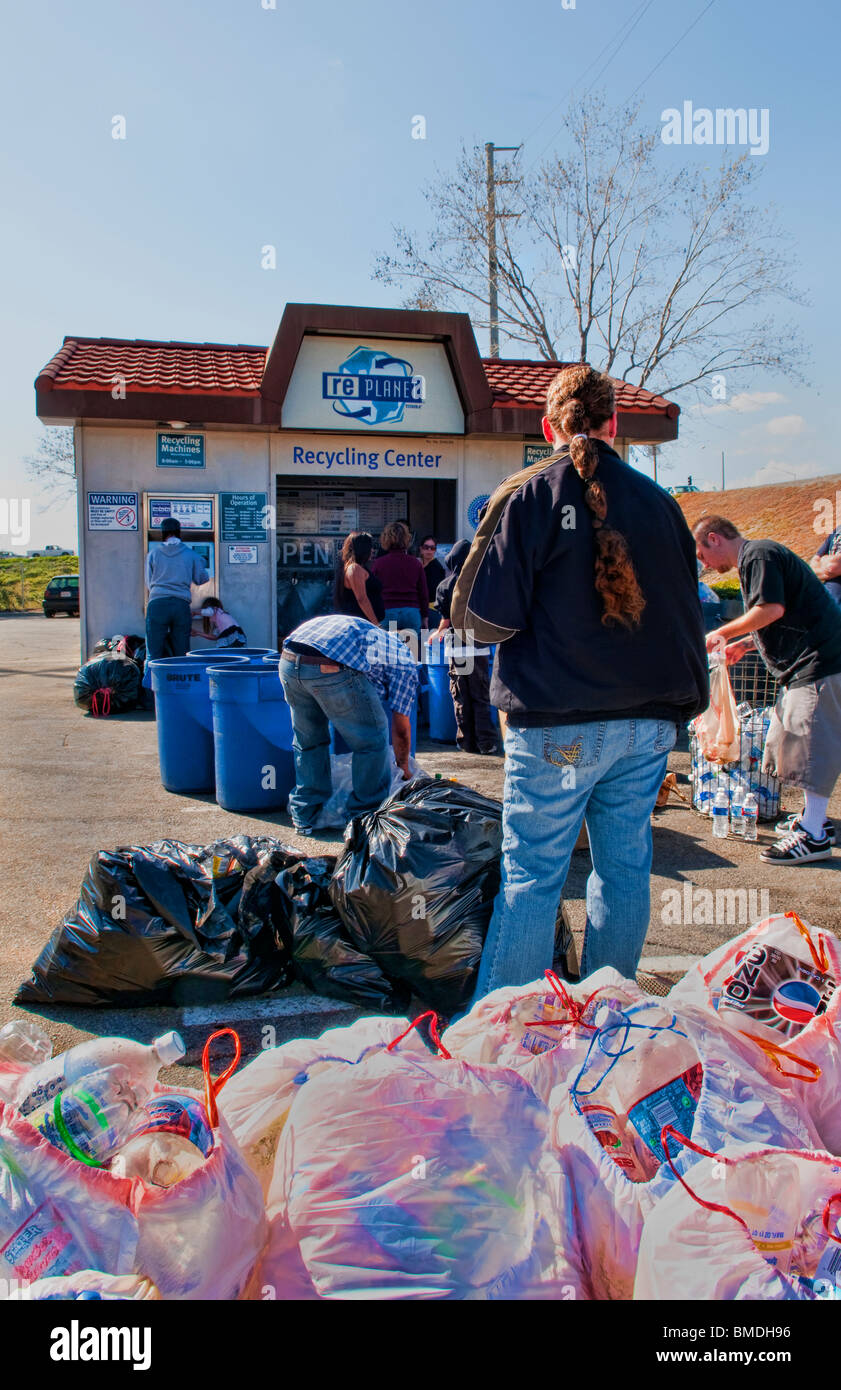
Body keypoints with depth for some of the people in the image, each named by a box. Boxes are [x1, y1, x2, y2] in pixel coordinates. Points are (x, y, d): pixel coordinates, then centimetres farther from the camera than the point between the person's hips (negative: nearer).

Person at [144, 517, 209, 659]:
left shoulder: (153, 554, 9)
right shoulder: (190, 554, 9)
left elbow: (149, 584, 15)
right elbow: (202, 579, 17)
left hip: (157, 604, 0)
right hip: (181, 605, 1)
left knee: (154, 654, 0)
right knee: (182, 654, 5)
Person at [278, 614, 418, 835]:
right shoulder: (404, 662, 21)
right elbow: (400, 730, 24)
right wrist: (404, 768, 40)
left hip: (288, 661, 7)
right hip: (331, 668, -7)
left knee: (307, 739, 27)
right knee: (372, 740, 15)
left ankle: (305, 817, 34)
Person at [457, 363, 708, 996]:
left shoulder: (530, 495, -7)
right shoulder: (658, 501, 7)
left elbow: (490, 613, -11)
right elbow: (688, 613, 12)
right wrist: (685, 702, 22)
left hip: (557, 724, -4)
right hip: (649, 720, 5)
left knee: (531, 874, 3)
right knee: (626, 867, 14)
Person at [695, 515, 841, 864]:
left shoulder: (758, 554, -11)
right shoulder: (757, 556, 21)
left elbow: (772, 609, -22)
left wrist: (722, 633, -10)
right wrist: (746, 644, 19)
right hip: (802, 664, 11)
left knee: (811, 740, -9)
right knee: (794, 741, 16)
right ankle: (813, 818, 25)